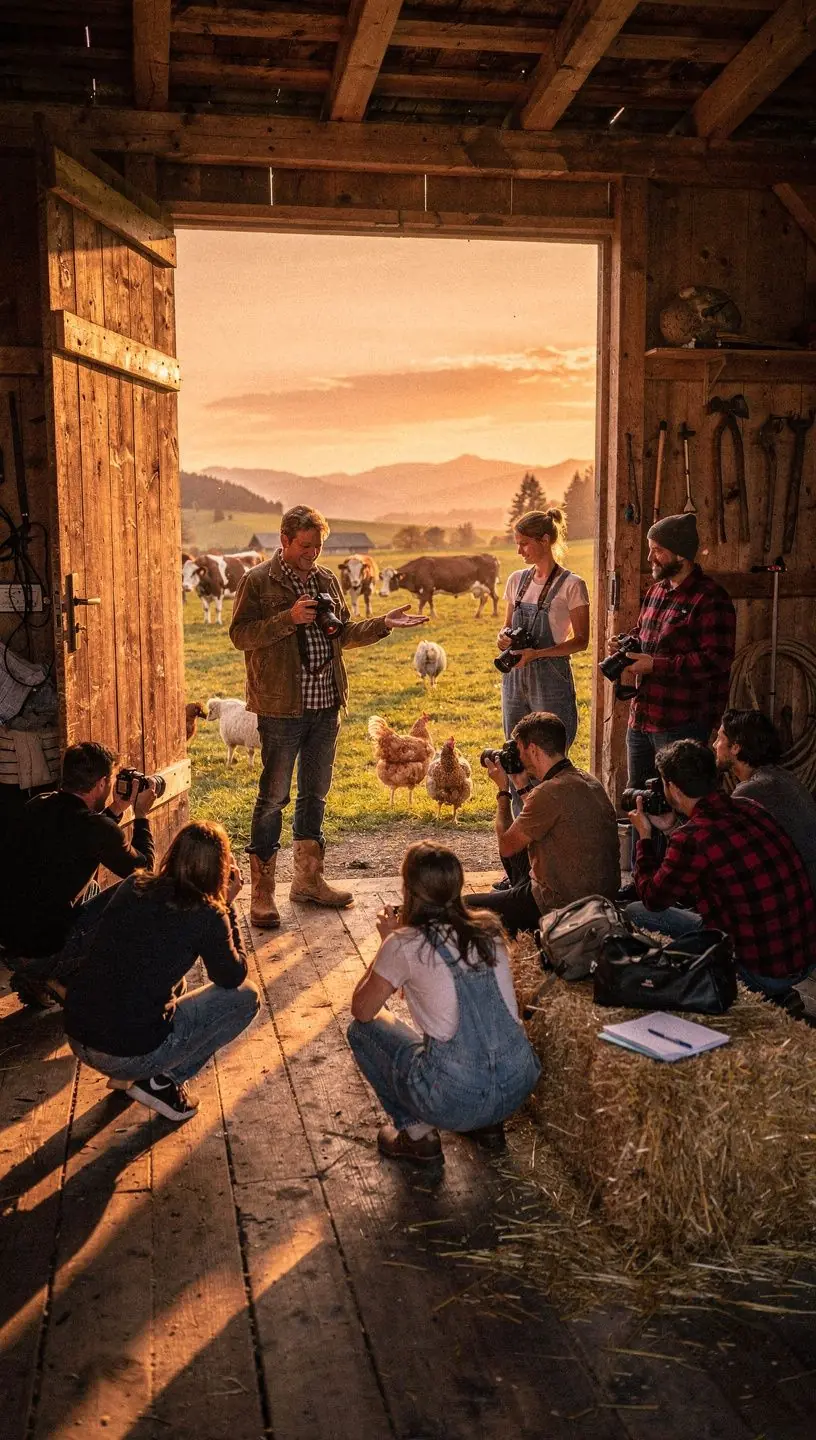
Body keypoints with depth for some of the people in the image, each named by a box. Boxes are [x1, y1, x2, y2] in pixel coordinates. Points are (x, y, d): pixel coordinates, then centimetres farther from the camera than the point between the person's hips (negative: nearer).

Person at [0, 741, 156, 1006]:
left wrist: (114, 812, 19)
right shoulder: (98, 828, -19)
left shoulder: (37, 806, 2)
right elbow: (144, 870, 0)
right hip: (45, 952, -8)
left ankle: (35, 978, 24)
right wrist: (142, 815, 9)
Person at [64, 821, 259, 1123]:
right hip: (134, 1051, -6)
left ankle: (126, 1074, 21)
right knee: (245, 997, 11)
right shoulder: (206, 916, -11)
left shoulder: (132, 887, 3)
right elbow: (233, 977, 4)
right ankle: (163, 1081, 5)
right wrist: (227, 907, 7)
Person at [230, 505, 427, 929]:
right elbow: (240, 635, -12)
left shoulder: (326, 580, 13)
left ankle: (308, 878, 27)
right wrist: (289, 619, -21)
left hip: (326, 705, 6)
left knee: (315, 792, 14)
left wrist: (383, 623, 7)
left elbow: (343, 633, 20)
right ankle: (262, 891, 5)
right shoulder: (258, 582, -5)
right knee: (273, 796, -3)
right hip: (281, 707, -6)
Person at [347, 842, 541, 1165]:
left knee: (361, 1029, 16)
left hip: (457, 1101, -5)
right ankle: (488, 1124, 24)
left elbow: (361, 1010, 5)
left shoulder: (404, 945, -9)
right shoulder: (489, 930, 6)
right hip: (520, 1084, 6)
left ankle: (417, 1132, 14)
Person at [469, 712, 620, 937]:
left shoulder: (551, 792, -22)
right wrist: (523, 787, 14)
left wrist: (503, 790, -2)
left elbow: (507, 846, -12)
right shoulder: (590, 782, 7)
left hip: (562, 905, -9)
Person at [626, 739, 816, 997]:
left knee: (635, 915, 2)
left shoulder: (691, 839, -21)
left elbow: (653, 900, -2)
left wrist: (644, 837, 11)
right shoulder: (751, 809, 1)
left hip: (761, 973, -8)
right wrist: (670, 829, 23)